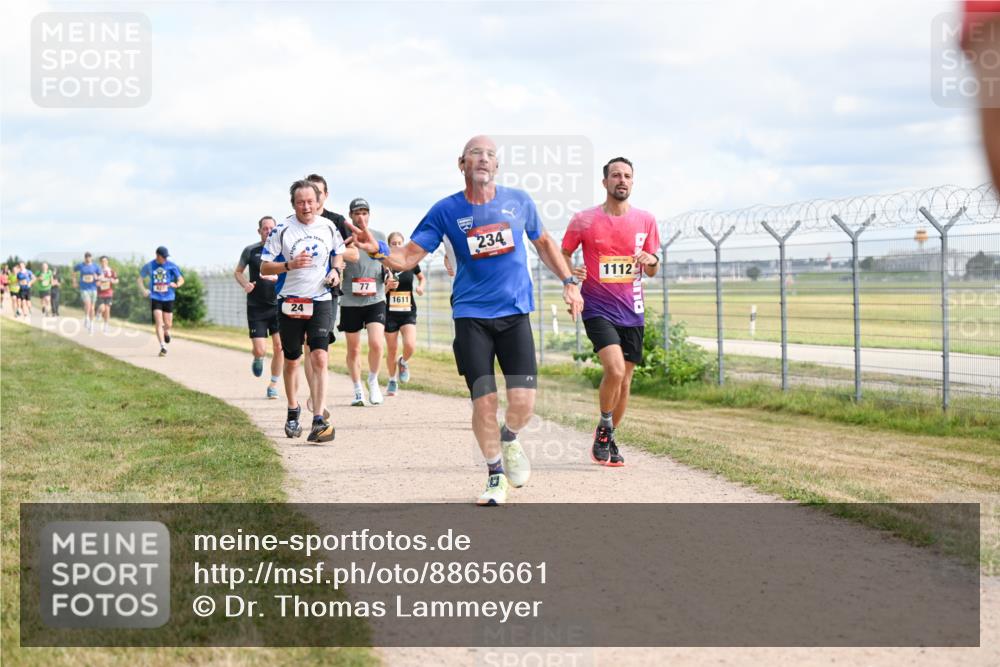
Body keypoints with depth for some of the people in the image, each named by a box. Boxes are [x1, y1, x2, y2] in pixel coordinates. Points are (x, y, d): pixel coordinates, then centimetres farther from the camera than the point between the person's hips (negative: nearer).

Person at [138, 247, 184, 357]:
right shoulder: (149, 266, 0)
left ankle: (166, 332, 43)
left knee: (168, 325, 6)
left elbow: (181, 279, 3)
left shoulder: (171, 266, -1)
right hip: (155, 298, -1)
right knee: (158, 322, -14)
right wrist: (143, 290, -4)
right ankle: (163, 347, -13)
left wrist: (176, 285, -21)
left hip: (168, 298, 1)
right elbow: (140, 278, 13)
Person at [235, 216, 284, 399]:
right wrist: (245, 284, -7)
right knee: (260, 350, -7)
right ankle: (258, 360, 31)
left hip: (278, 306, 1)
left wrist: (276, 277, -22)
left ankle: (273, 385, 10)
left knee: (279, 346, -6)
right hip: (256, 307, -1)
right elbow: (238, 272, 13)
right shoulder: (250, 250, 3)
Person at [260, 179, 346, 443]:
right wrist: (290, 265, -22)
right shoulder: (282, 230, -7)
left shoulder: (328, 227, 2)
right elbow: (264, 267, -6)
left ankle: (319, 421, -18)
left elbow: (338, 252, 20)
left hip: (320, 301, 1)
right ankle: (293, 412, 33)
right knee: (291, 360, 11)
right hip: (290, 302, 0)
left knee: (319, 358, -14)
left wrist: (336, 270, 0)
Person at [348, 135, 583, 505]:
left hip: (515, 312, 1)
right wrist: (379, 250, -26)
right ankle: (496, 477, 15)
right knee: (484, 401, -7)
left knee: (523, 400, -11)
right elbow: (408, 257, -6)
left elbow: (543, 242, 19)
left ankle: (509, 438, 25)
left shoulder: (518, 202, 2)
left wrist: (569, 282, 13)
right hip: (471, 315, -1)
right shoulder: (446, 210, -2)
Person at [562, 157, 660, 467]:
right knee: (615, 370, -21)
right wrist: (570, 273, -14)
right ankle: (604, 428, 4)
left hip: (632, 311, 4)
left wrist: (652, 261, -10)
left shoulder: (646, 221, 5)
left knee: (625, 380, 8)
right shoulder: (584, 220, -4)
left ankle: (609, 438, 27)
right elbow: (563, 255, 7)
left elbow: (651, 272, 14)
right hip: (598, 309, -4)